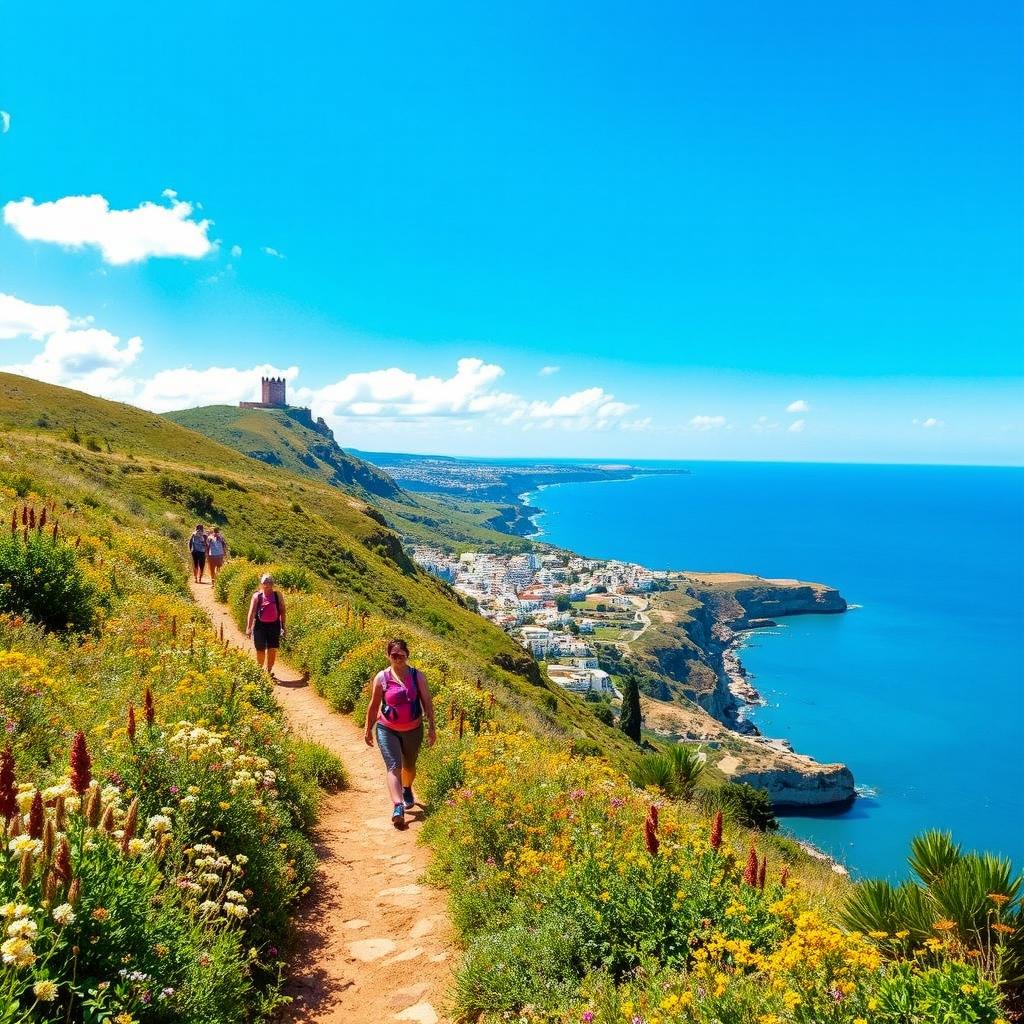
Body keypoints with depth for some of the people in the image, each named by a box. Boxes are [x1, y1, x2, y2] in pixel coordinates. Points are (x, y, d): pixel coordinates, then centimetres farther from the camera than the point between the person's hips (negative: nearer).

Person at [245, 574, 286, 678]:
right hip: (260, 625, -1)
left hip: (274, 625, 1)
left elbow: (282, 611, 6)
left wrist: (283, 626, 4)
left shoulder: (278, 595, 2)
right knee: (260, 650, 6)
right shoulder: (257, 596, -2)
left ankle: (269, 670, 15)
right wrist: (249, 627, -9)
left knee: (272, 649, 0)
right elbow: (251, 612, -4)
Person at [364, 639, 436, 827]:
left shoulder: (417, 676, -7)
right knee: (393, 767, -17)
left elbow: (427, 702, -3)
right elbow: (374, 705, 2)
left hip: (413, 730, 2)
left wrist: (431, 727, -7)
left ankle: (407, 790, 50)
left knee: (409, 766, 20)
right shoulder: (381, 678, -8)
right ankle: (398, 807, -27)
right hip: (387, 730, -2)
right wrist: (368, 729, 7)